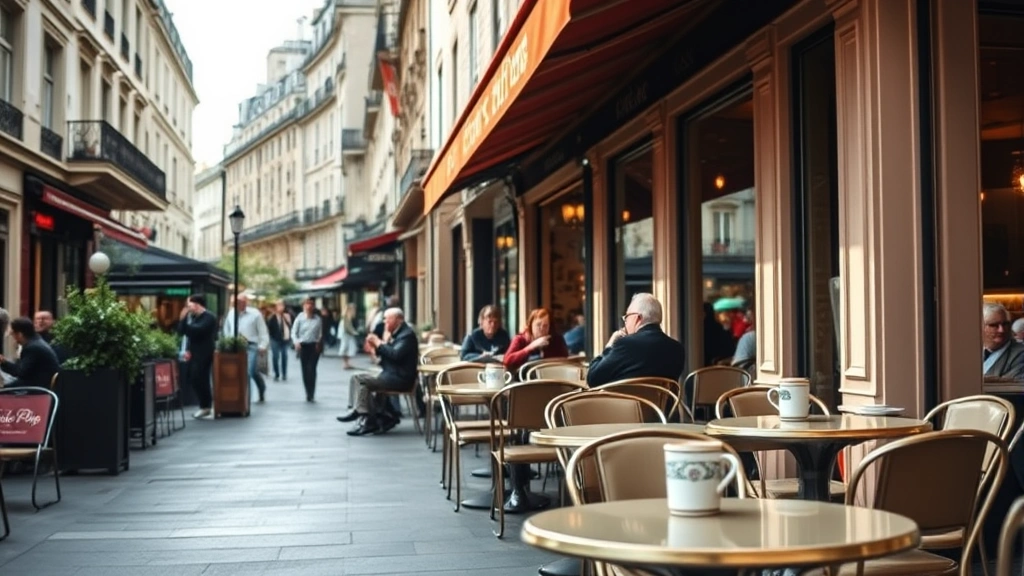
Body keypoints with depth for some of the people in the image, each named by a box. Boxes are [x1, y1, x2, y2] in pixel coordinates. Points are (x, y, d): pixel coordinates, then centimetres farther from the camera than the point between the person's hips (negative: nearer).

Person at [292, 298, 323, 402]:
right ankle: (308, 393, 13)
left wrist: (319, 343, -2)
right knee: (305, 369, 4)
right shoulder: (300, 318, -1)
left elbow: (320, 333, 9)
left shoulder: (318, 319, 1)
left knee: (312, 369, -10)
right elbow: (295, 332, 4)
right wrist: (297, 342, -10)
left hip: (314, 346, -1)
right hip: (303, 346, 1)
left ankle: (311, 394, -8)